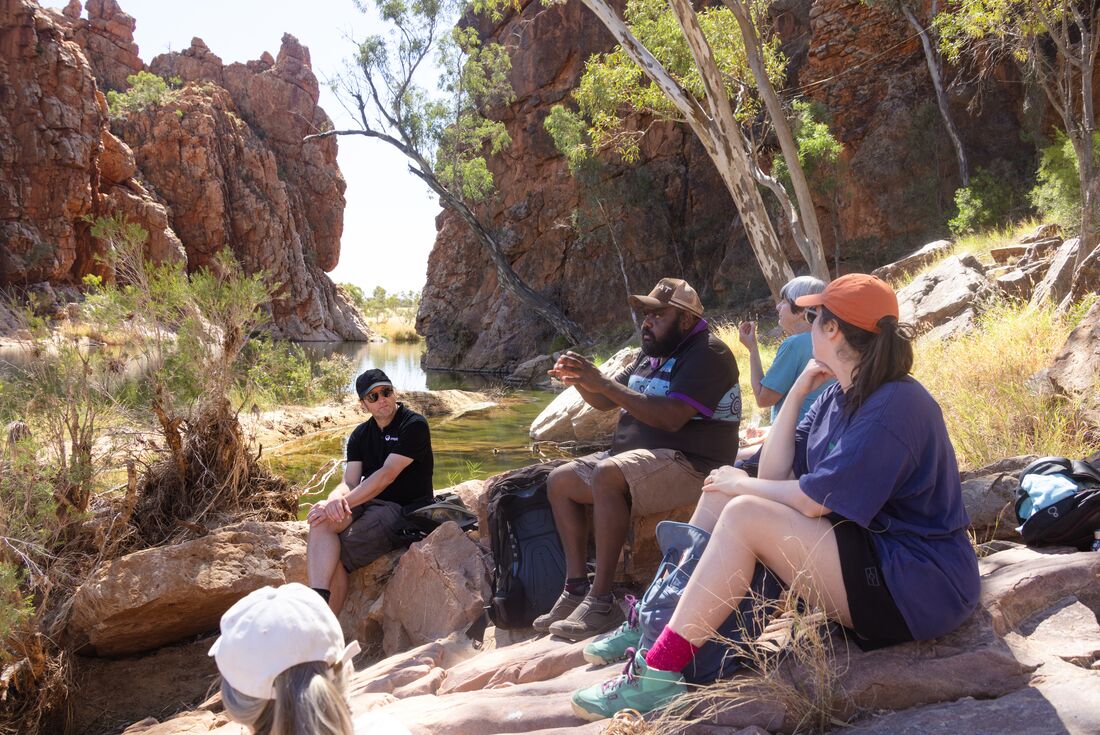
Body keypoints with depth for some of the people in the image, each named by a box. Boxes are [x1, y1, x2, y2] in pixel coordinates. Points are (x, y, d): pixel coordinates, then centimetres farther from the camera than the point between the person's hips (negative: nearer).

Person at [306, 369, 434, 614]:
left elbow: (387, 475, -17)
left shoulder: (414, 425, -7)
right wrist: (336, 499, -21)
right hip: (367, 504, 6)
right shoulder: (361, 434, 14)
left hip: (404, 510, -6)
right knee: (321, 522, -25)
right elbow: (350, 482, 4)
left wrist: (345, 501, -23)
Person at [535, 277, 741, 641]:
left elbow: (671, 417, -26)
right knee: (559, 481, 4)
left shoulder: (707, 353, -12)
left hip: (688, 463, -10)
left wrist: (602, 381, -26)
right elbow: (606, 401, 18)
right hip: (634, 457, 10)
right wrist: (580, 381, -5)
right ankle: (577, 588, 0)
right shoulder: (653, 354, 17)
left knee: (607, 475, -34)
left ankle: (601, 602, -30)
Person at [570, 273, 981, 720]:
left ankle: (658, 675, -20)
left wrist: (743, 485, -6)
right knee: (722, 494, 1)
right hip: (866, 552, 9)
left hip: (917, 586, -9)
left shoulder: (894, 406, -20)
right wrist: (799, 390, -1)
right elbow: (774, 474, 2)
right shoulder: (838, 398, 9)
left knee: (744, 515, -23)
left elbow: (811, 501, -22)